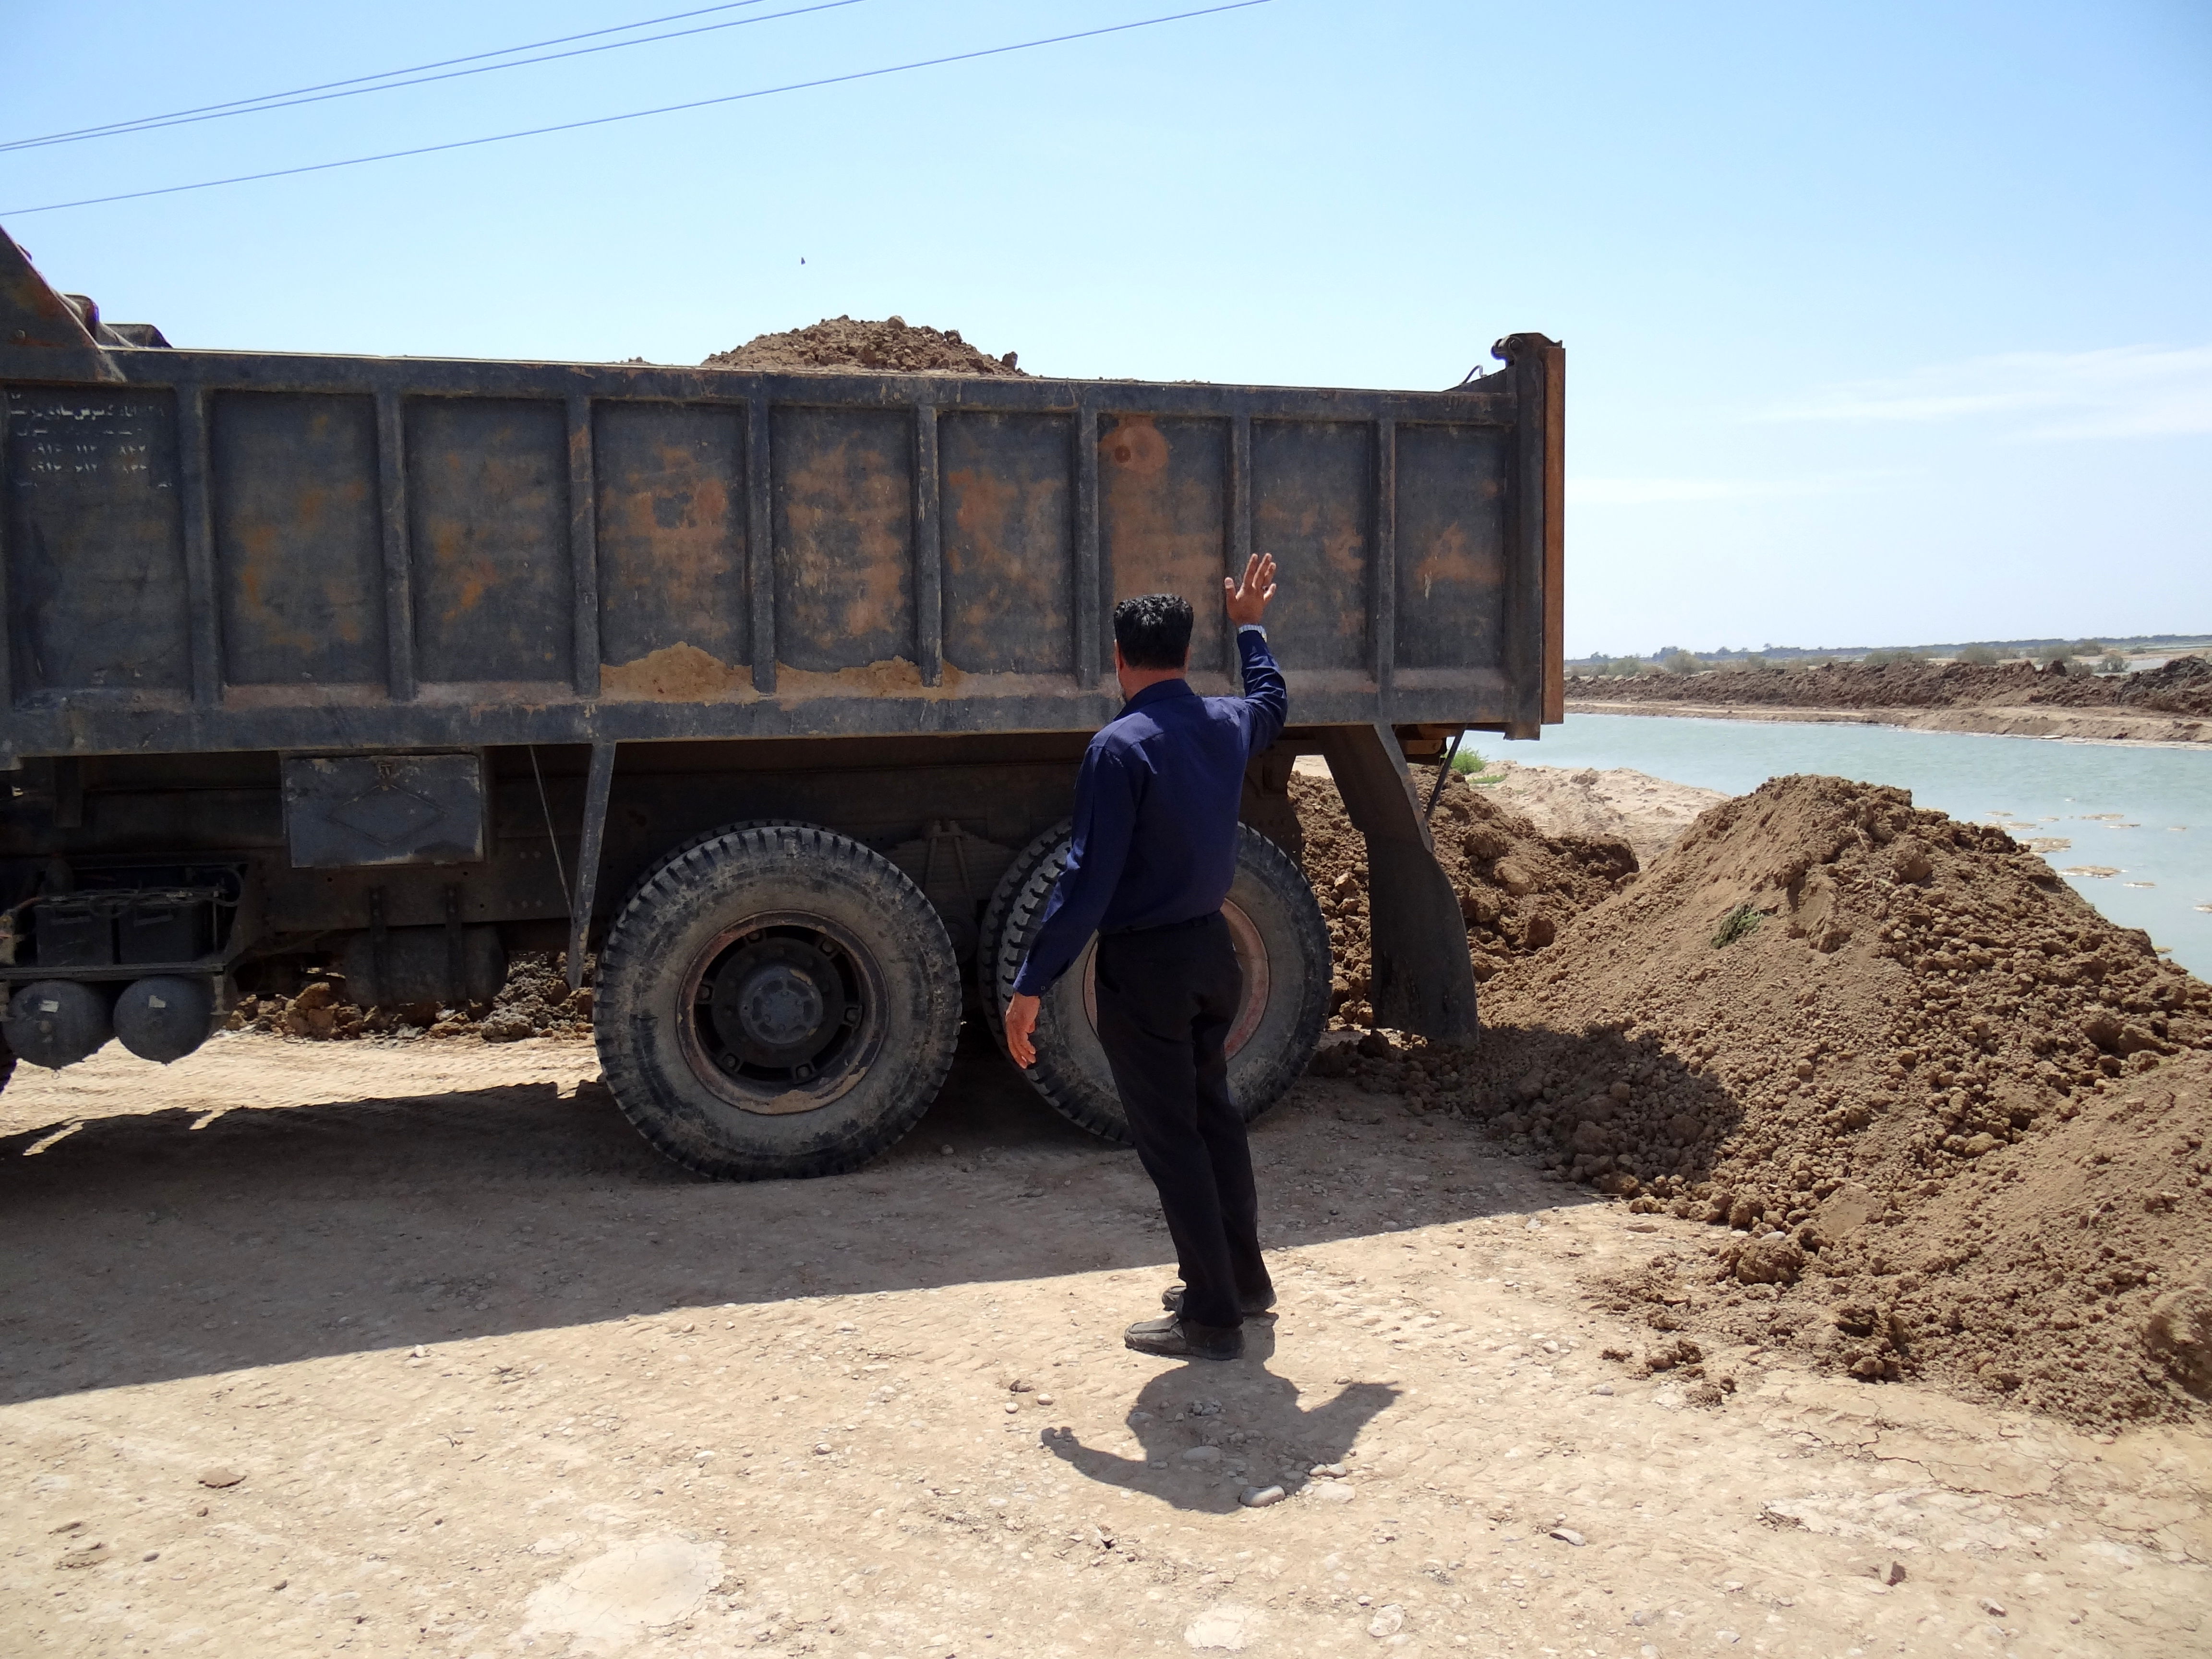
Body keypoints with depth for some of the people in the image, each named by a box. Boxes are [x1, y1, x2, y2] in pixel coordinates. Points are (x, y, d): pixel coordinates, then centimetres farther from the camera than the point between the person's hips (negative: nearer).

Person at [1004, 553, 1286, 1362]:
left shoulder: (1120, 748, -20)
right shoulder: (1227, 724, 2)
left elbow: (1088, 880, -24)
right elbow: (1272, 701, 29)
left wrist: (1031, 986, -20)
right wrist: (1250, 626, 43)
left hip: (1143, 967, -7)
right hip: (1211, 948, 7)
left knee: (1170, 1137, 3)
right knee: (1212, 1112, 21)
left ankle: (1212, 1318, 12)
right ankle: (1243, 1278, 33)